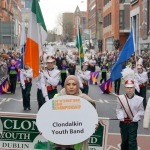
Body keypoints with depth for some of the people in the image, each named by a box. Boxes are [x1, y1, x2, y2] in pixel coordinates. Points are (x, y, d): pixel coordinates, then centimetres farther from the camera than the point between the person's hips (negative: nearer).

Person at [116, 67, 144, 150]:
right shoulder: (121, 98, -6)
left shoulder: (139, 99, -9)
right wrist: (121, 117, -11)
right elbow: (118, 109, 2)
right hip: (123, 123, 2)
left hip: (133, 123, -2)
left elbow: (141, 111, -3)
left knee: (132, 141, -5)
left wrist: (135, 118, -13)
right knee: (124, 140, 16)